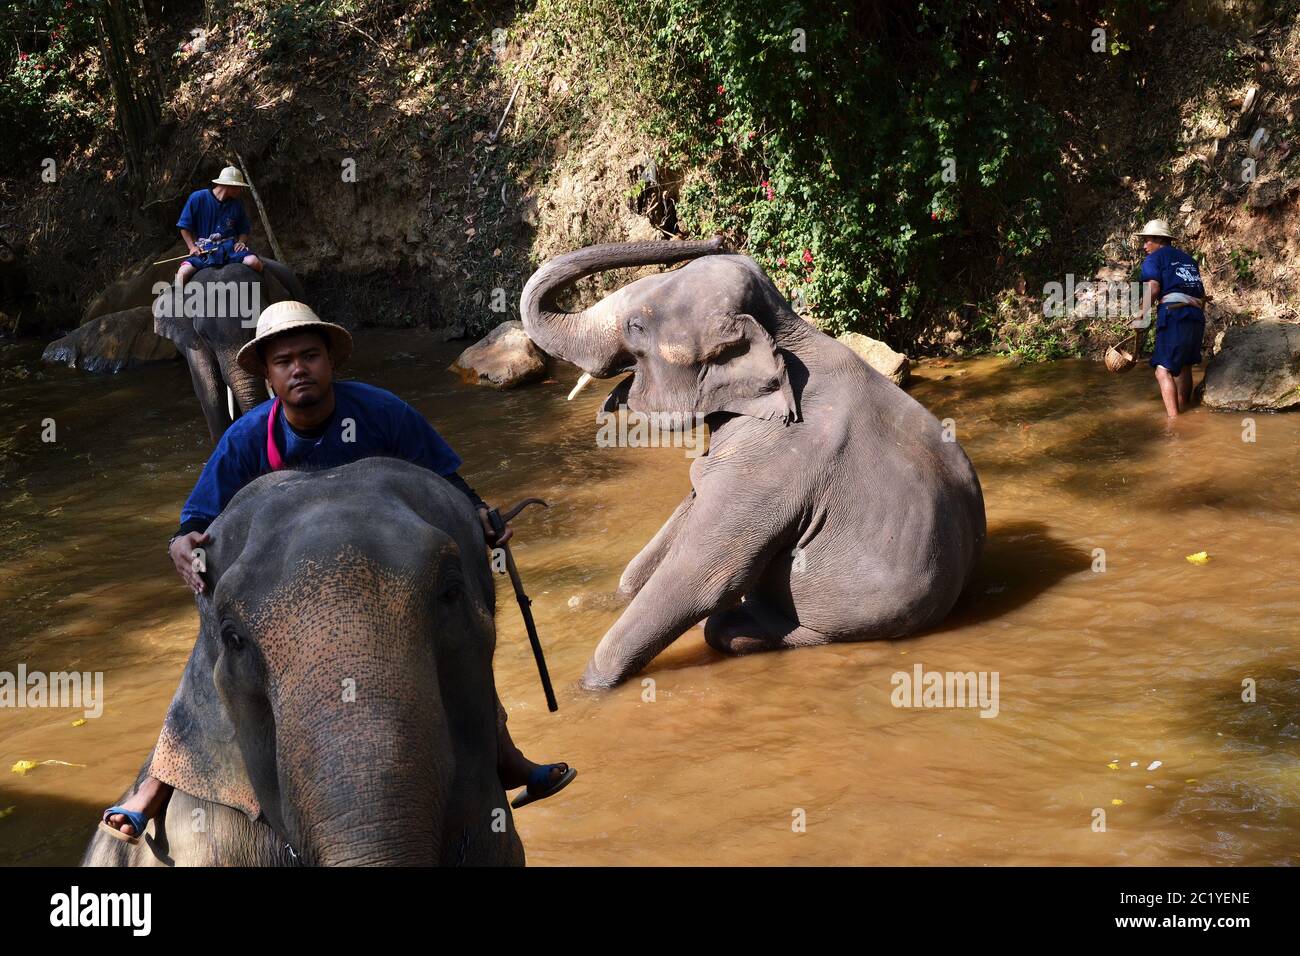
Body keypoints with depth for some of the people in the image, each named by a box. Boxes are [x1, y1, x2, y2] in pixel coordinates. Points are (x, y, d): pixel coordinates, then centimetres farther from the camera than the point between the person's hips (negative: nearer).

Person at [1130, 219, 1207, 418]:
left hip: (1174, 314, -7)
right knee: (1184, 364, 21)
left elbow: (1152, 288, -10)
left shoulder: (1154, 258, 5)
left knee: (1163, 368, -10)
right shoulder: (1188, 259, 26)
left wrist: (1142, 318, -4)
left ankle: (1173, 417, -22)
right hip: (1197, 316, 8)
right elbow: (1202, 293, 26)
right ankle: (1183, 408, 31)